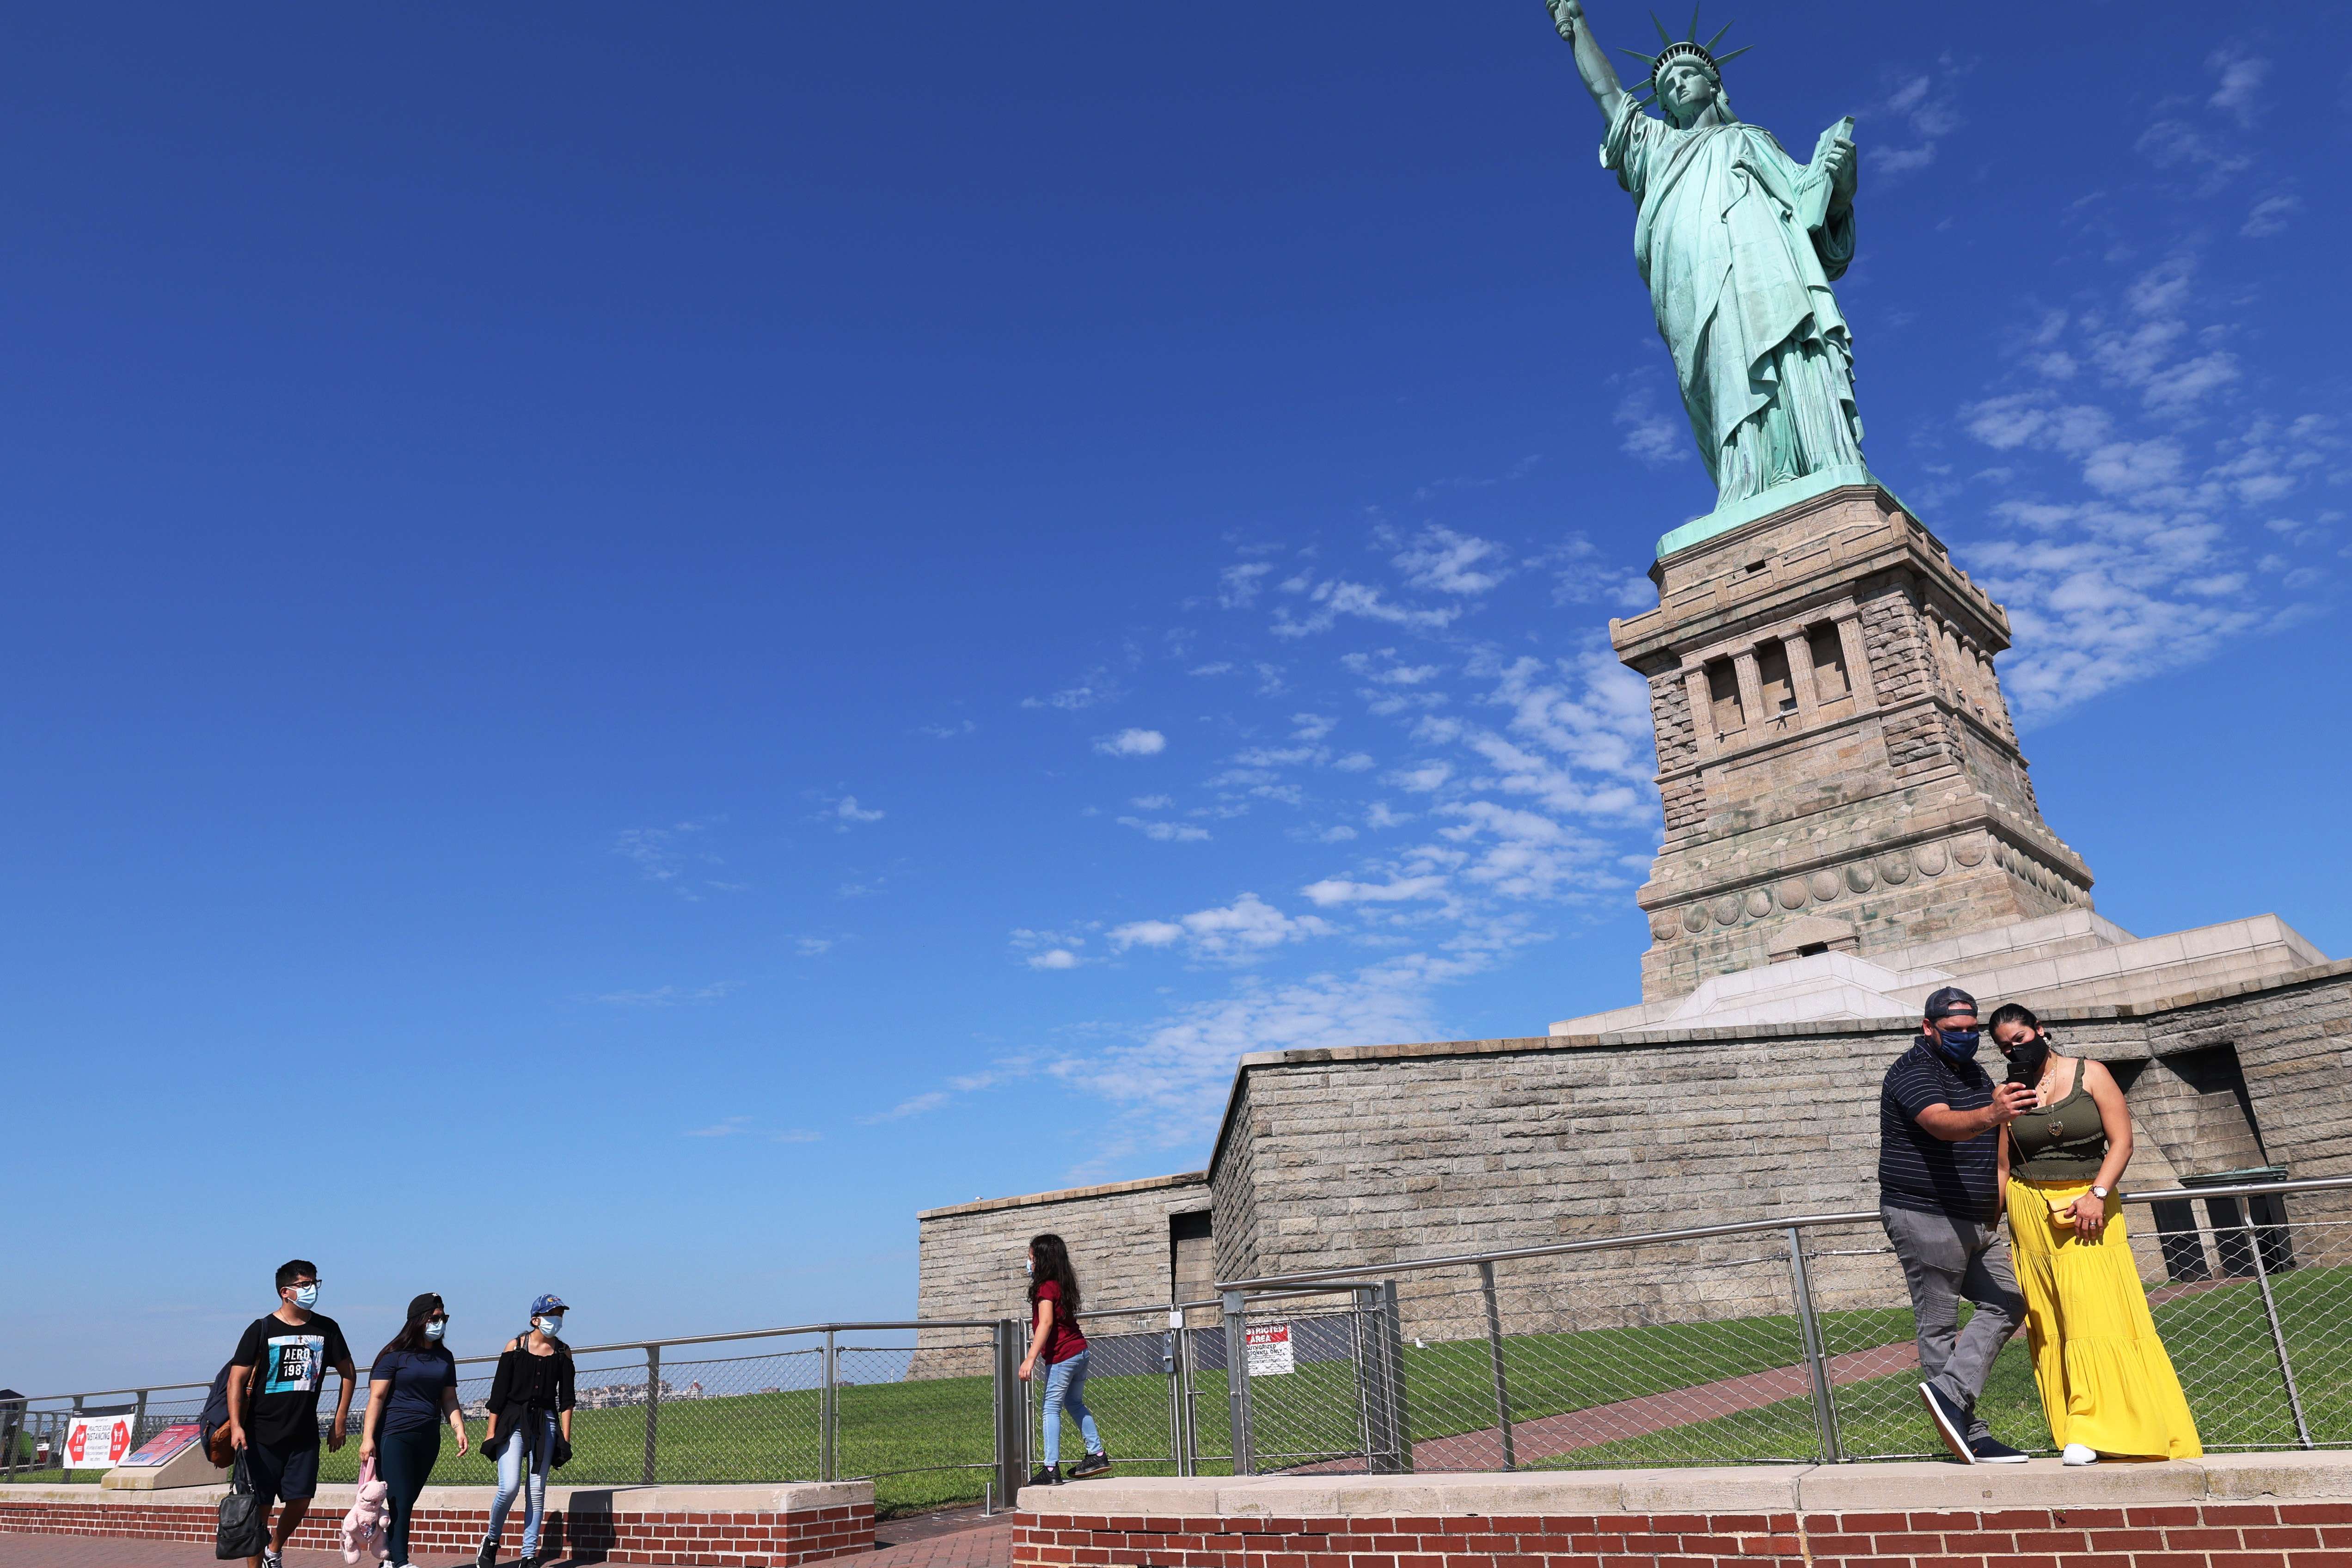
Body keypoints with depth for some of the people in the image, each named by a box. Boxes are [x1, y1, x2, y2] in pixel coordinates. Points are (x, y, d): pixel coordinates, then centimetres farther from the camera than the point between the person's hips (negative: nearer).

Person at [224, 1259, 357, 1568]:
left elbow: (348, 1374, 14)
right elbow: (237, 1379, -5)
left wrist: (340, 1422, 9)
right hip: (262, 1435, -3)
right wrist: (235, 1426, -16)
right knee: (260, 1506, 1)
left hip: (305, 1435, 3)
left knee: (301, 1500, 0)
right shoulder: (261, 1330, -3)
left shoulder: (327, 1328, 5)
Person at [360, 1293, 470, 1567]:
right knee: (399, 1501, -9)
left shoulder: (444, 1358, 13)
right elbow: (376, 1397, -6)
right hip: (395, 1436, -5)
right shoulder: (395, 1355, -3)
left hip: (428, 1439, 5)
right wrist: (368, 1438, -13)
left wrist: (459, 1429, 4)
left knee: (407, 1502, 7)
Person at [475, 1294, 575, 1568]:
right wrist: (491, 1433, -2)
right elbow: (498, 1393, 1)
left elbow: (566, 1398, 7)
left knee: (537, 1490, 1)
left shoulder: (563, 1352, 6)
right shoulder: (515, 1347, 0)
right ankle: (491, 1540, 13)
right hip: (513, 1422, -2)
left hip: (546, 1424, 2)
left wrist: (565, 1437, 2)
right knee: (509, 1487, -14)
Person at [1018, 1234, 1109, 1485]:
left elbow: (1046, 1323, -25)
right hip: (1080, 1351, 9)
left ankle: (1051, 1469, -5)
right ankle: (1097, 1455, 24)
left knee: (1052, 1409, -3)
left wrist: (1031, 1358, -29)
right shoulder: (1064, 1283, 12)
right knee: (1075, 1403, 22)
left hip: (1062, 1356, -9)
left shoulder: (1046, 1287, -14)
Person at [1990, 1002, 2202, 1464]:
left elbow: (2121, 1140, -3)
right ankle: (2075, 1429, 5)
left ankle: (2093, 1429, -9)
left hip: (2089, 1207, -2)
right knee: (2049, 1323, 1)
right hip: (2031, 1213, 2)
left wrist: (2098, 1194, -15)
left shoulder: (2091, 1075, 2)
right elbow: (2002, 1166, 9)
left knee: (2096, 1314, -10)